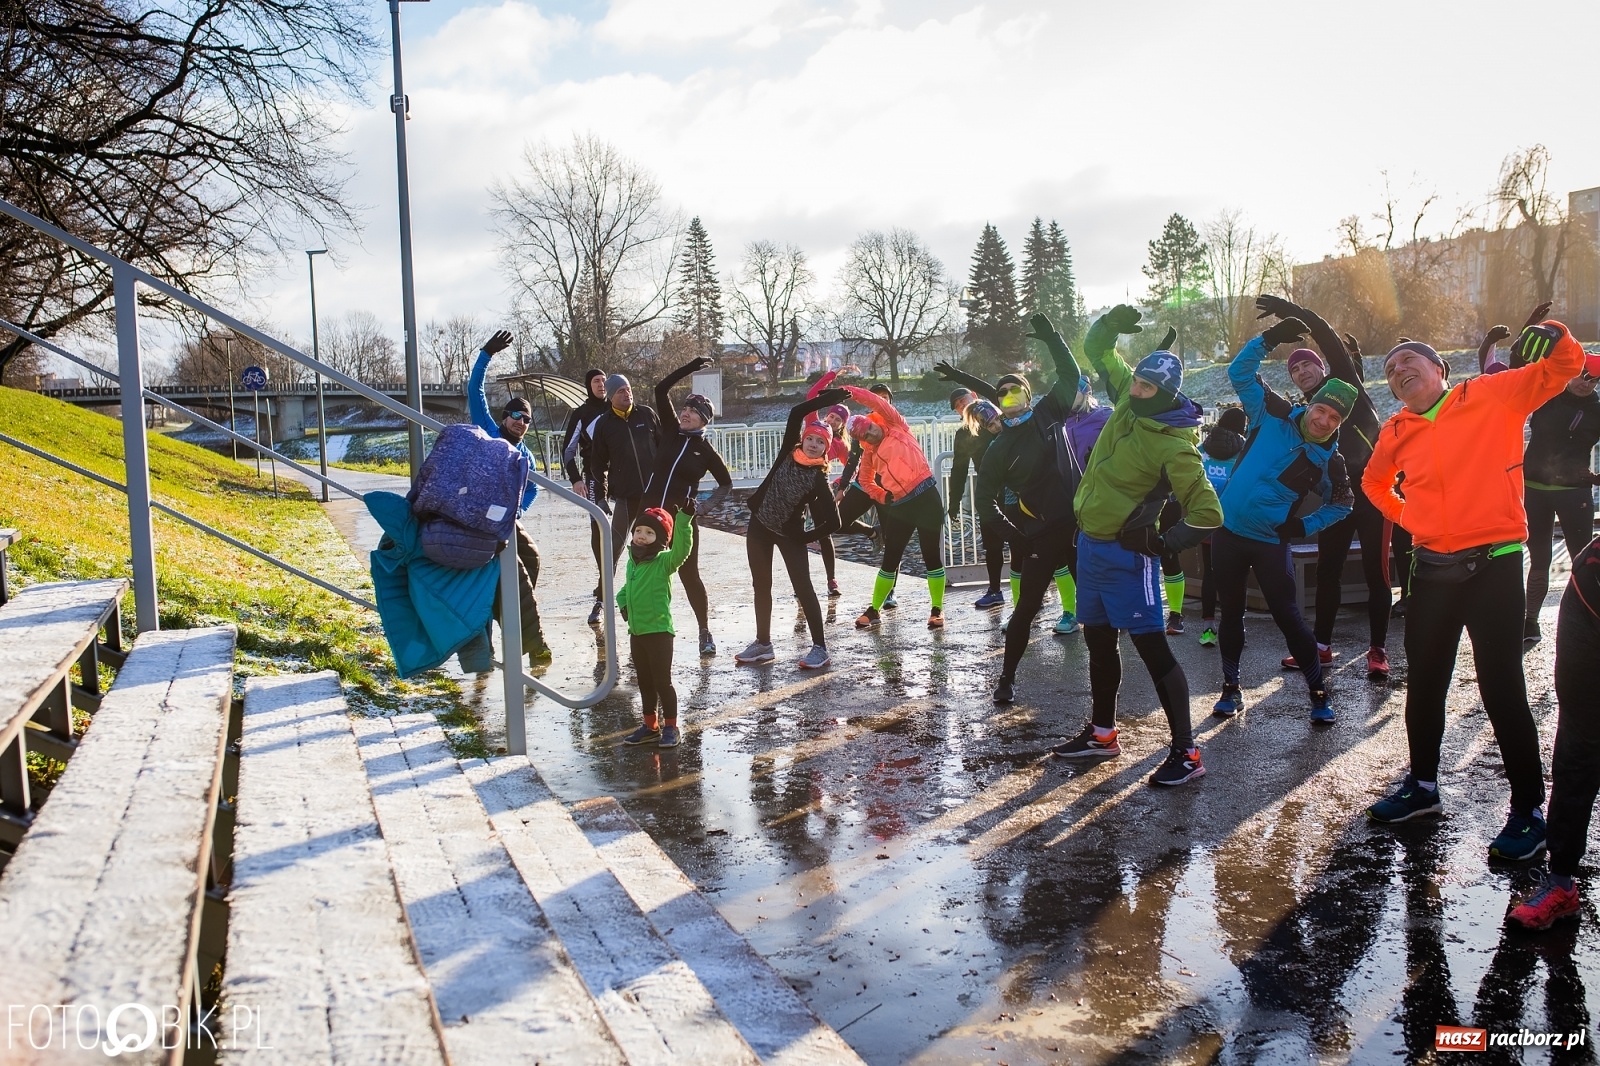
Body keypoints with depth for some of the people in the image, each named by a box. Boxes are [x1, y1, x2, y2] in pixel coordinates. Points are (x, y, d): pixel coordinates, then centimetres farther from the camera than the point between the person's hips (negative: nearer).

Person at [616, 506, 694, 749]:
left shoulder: (664, 561, -12)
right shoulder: (632, 561, 9)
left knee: (662, 681, -1)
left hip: (659, 631, -7)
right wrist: (623, 603, 6)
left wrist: (683, 520, -42)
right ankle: (650, 725, 29)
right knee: (644, 682, 16)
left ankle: (670, 727, 12)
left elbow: (682, 548, -31)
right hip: (636, 631, 7)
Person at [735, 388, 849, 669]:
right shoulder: (789, 453, -6)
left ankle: (819, 648, -2)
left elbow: (833, 522, -17)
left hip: (789, 533, -5)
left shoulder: (818, 479, -15)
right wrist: (828, 398, -11)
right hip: (759, 525, 5)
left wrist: (805, 537, -9)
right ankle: (763, 644, 22)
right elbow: (796, 413, -13)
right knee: (761, 585, 11)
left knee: (803, 587, -7)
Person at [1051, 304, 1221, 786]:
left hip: (1125, 552, -8)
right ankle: (1102, 732, 32)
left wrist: (1164, 544, -21)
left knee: (1151, 646, -6)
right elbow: (1097, 351, 16)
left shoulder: (1173, 445, -20)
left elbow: (1207, 513, -21)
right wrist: (1111, 322, 0)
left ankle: (1185, 751, 1)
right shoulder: (1127, 399, 1)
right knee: (1098, 640, 17)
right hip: (1090, 542, 8)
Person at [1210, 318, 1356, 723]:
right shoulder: (1273, 418, -5)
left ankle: (1319, 693, 13)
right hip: (1228, 530, 1)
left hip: (1271, 542, -1)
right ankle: (1231, 687, 23)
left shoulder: (1329, 461, -5)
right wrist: (1268, 339, -17)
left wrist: (1304, 526, -4)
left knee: (1288, 616, -2)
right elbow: (1240, 372, -4)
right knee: (1231, 610, 11)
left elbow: (1341, 505, 10)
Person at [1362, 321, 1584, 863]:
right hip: (1432, 570, 5)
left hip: (1493, 567, -5)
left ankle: (1528, 809, 11)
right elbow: (1374, 482, 27)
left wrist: (1556, 338, -27)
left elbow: (1561, 370, -8)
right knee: (1424, 685, 15)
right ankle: (1422, 786, 32)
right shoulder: (1396, 432, 8)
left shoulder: (1491, 397, -3)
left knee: (1502, 690, -2)